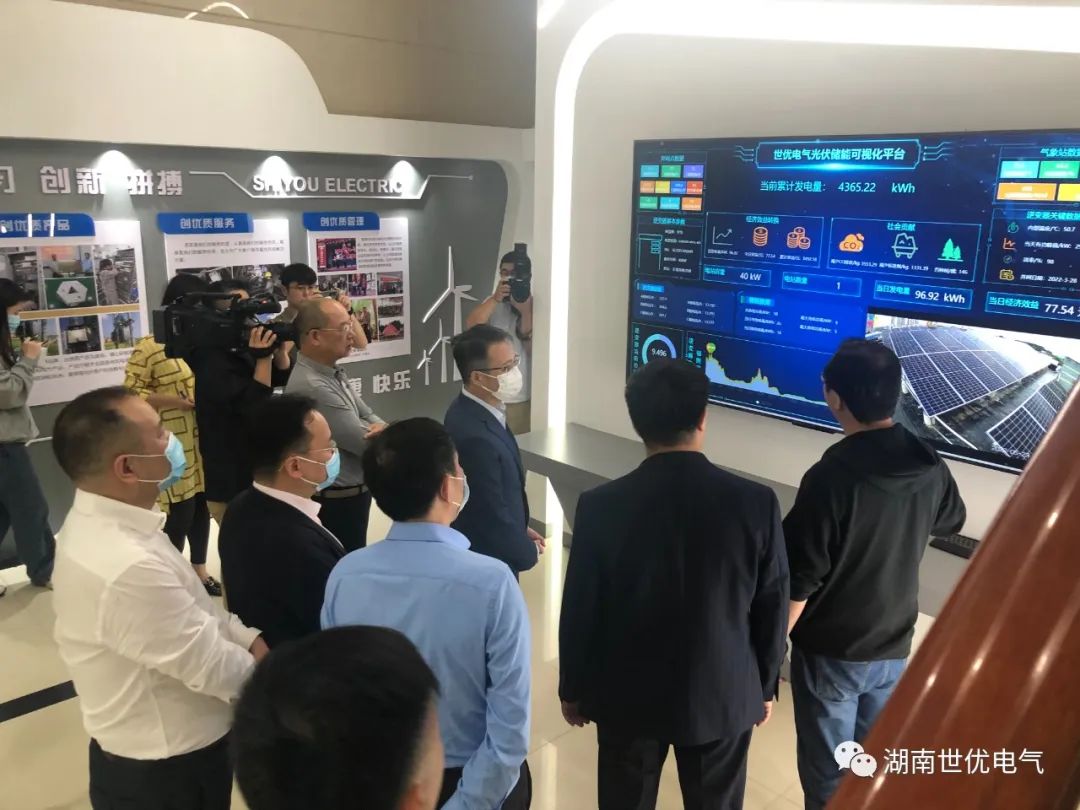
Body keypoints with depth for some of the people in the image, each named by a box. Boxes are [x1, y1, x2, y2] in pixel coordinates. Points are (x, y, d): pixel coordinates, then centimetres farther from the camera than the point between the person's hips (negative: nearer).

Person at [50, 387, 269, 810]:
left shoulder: (99, 521, -5)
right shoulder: (125, 569, -35)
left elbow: (192, 609, 4)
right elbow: (209, 665, -25)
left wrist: (251, 640, -6)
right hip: (164, 771, -8)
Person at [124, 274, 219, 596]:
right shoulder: (149, 348, -10)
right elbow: (130, 394, -12)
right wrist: (173, 401, -20)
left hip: (206, 442, 6)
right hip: (175, 447, -6)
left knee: (202, 507, 15)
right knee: (179, 514, 0)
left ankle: (199, 570, 30)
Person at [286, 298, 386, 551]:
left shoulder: (334, 374, 5)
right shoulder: (312, 388, -27)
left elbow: (368, 417, 8)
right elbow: (368, 444, -25)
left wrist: (381, 428, -15)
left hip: (351, 494, 9)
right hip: (337, 503, -9)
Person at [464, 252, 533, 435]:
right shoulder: (492, 303, 6)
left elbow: (534, 350, -11)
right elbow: (471, 324, -13)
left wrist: (525, 311, -18)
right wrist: (496, 298, -21)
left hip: (523, 398, -2)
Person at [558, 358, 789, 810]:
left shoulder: (601, 506, -19)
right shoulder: (756, 503, -17)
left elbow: (579, 611, -10)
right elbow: (772, 610, -6)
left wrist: (573, 689, 6)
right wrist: (765, 686, 10)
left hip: (628, 697, 0)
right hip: (724, 697, 1)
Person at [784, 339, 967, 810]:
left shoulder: (830, 478, -27)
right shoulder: (930, 468, -9)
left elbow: (799, 582, -21)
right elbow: (952, 522, 15)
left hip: (830, 652, -5)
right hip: (895, 648, 5)